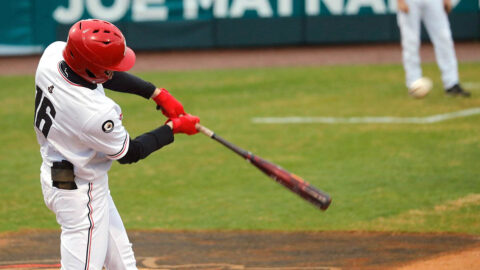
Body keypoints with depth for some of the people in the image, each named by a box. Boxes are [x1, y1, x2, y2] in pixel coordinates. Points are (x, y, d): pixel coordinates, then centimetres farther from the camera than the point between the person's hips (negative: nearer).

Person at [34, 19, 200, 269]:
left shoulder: (54, 52, -16)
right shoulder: (98, 113, -35)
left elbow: (106, 74, 5)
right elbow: (129, 153, -13)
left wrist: (157, 93, 1)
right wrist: (173, 128, -2)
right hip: (80, 190, -10)